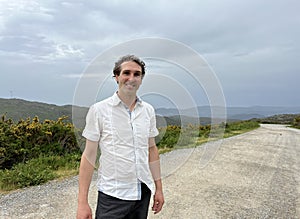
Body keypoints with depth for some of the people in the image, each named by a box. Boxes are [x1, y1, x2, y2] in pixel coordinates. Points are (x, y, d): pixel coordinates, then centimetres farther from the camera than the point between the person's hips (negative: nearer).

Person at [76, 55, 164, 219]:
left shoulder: (148, 110, 3)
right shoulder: (99, 110, -8)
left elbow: (152, 149, 9)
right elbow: (89, 155, -7)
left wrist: (158, 188, 9)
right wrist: (82, 202, -8)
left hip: (143, 191, 4)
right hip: (112, 195, -4)